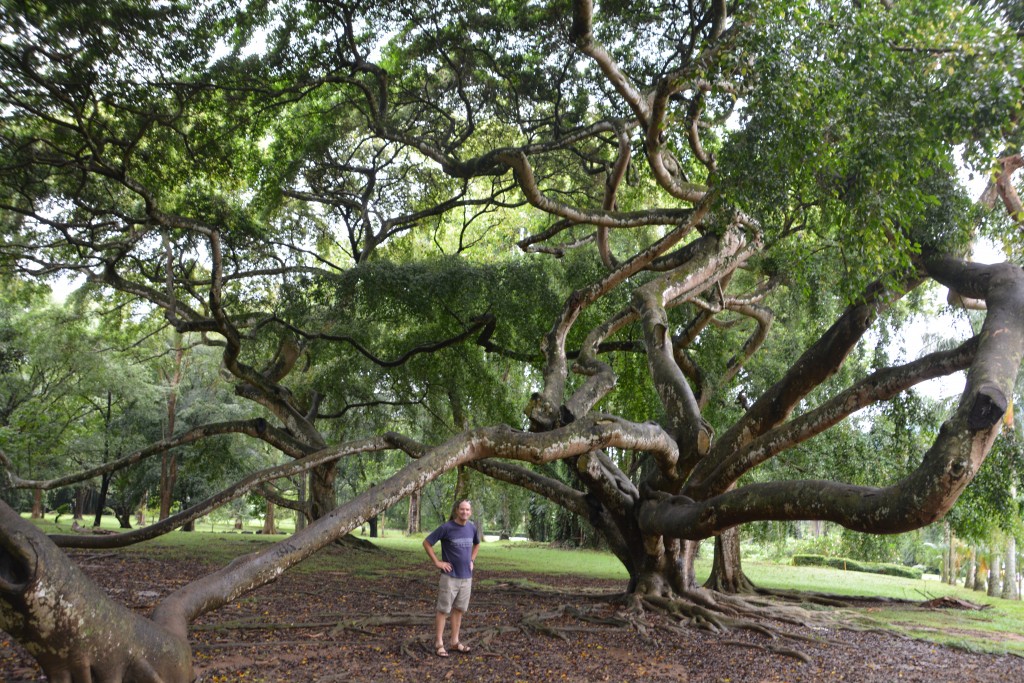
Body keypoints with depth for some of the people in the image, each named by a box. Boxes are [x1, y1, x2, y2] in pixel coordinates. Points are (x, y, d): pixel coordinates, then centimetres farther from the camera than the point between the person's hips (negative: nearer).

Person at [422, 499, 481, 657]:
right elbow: (426, 543, -9)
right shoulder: (446, 528, -13)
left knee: (458, 610, 12)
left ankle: (455, 641, 22)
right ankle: (439, 644, 8)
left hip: (466, 577, 5)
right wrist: (437, 562, -10)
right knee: (443, 610, 0)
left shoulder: (472, 528, 3)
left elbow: (477, 544, 24)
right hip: (450, 576, -5)